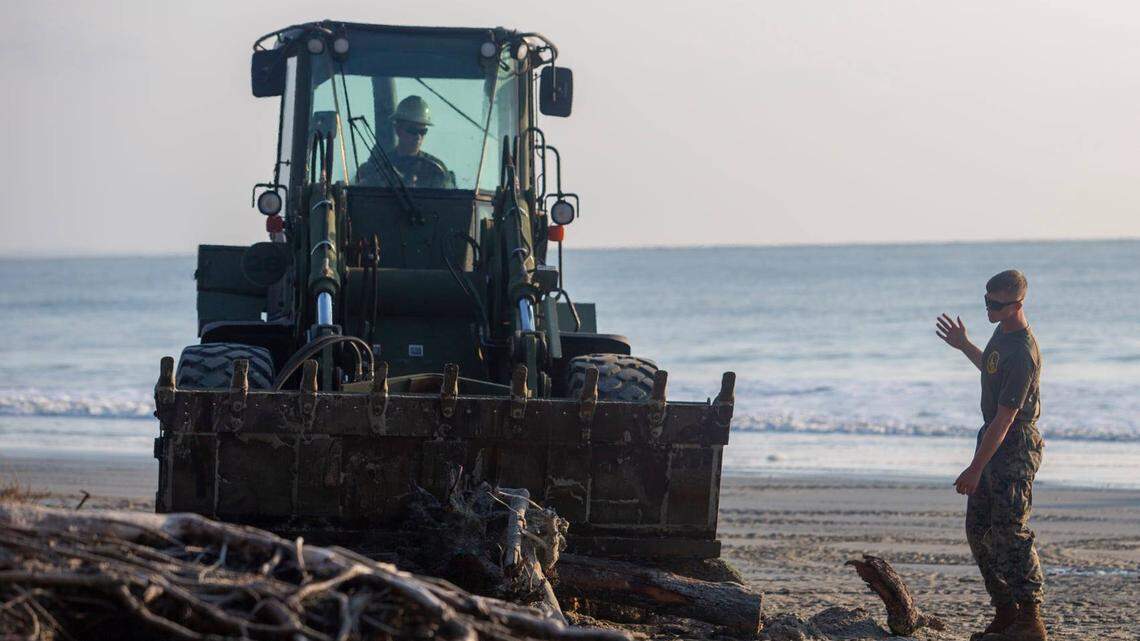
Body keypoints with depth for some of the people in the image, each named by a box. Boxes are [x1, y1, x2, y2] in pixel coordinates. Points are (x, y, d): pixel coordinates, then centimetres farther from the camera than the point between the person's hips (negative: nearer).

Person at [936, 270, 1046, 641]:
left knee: (1010, 534, -10)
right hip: (994, 441, 10)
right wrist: (965, 347, 26)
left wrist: (976, 469, -24)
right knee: (979, 531, 11)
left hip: (1015, 448, -10)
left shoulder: (1022, 354, -25)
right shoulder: (1003, 332, 6)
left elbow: (1004, 418, -25)